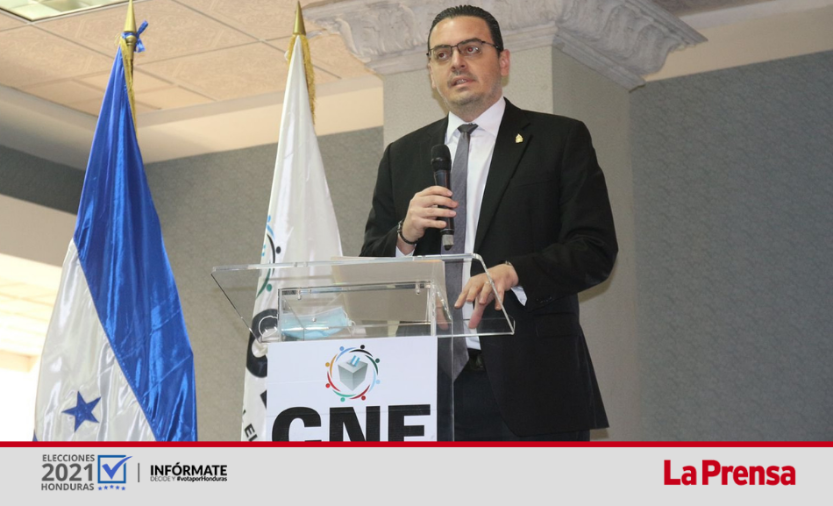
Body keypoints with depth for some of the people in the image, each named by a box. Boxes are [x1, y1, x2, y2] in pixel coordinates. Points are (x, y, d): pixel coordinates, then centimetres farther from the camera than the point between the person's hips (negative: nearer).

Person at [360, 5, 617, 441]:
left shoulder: (561, 140, 7)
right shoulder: (402, 157, 18)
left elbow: (596, 250, -2)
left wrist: (512, 274, -18)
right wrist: (405, 236, -5)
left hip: (533, 385, -2)